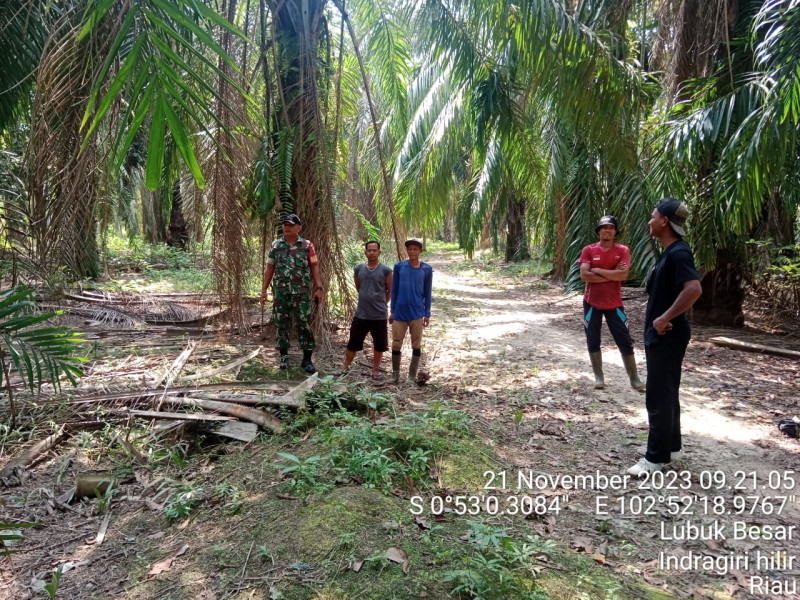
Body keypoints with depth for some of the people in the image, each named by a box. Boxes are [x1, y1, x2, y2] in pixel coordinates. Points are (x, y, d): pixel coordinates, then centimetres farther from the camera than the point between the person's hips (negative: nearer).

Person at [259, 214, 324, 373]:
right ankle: (284, 356, 21)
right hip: (281, 292, 2)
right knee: (282, 324, 7)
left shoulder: (307, 245, 1)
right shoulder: (276, 245, 6)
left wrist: (319, 288, -7)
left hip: (302, 293, -2)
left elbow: (314, 267, 2)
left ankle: (307, 359, 7)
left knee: (304, 324, 0)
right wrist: (264, 290, 5)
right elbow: (269, 268, 9)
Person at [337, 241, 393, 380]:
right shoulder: (358, 269, 2)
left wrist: (380, 303, 7)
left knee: (379, 345, 8)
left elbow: (390, 291, 3)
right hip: (361, 314, 2)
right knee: (353, 342, 10)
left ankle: (375, 371, 24)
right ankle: (345, 367, 26)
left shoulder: (386, 271, -6)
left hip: (379, 316, -2)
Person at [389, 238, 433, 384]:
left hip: (417, 313, 0)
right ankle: (395, 373, 21)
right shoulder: (399, 267, 0)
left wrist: (427, 314, 2)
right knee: (396, 344, 6)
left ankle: (412, 375, 17)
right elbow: (394, 290, 6)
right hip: (400, 313, 1)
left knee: (416, 345, 5)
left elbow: (427, 293, 5)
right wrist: (392, 311, 4)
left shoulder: (426, 269, 0)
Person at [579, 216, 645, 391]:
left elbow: (623, 275, -18)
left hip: (614, 304, 0)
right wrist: (612, 274, -15)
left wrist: (597, 270, -14)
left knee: (625, 342, 4)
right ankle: (598, 377, 22)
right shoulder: (589, 250, -3)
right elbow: (584, 275, -15)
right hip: (592, 303, 1)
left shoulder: (622, 250, -4)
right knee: (593, 342, 8)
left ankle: (634, 379, 15)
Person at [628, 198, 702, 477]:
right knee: (666, 393, 17)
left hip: (667, 336, -10)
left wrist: (665, 318, -26)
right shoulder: (670, 252, 12)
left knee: (659, 396, -2)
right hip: (661, 335, 10)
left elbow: (694, 289, -32)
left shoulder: (678, 253, -19)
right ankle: (671, 447, 29)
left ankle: (656, 457, 8)